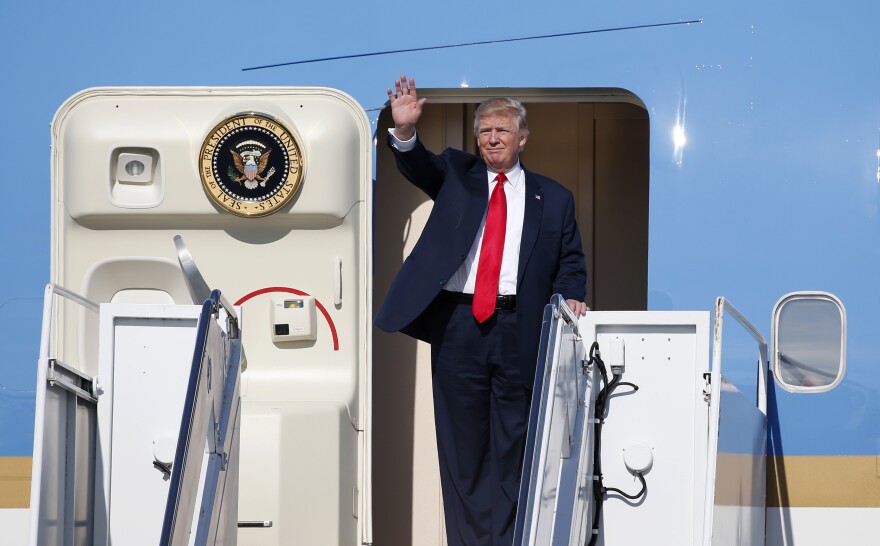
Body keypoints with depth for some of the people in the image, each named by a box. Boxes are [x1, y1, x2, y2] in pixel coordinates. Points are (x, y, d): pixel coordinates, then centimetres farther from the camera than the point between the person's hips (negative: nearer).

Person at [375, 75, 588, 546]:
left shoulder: (553, 198, 12)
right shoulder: (456, 174, 12)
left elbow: (570, 261, 13)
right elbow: (418, 167, -6)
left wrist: (570, 295, -7)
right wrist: (405, 131, -27)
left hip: (519, 330, 0)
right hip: (458, 324, 0)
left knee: (514, 441, 2)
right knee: (462, 441, 3)